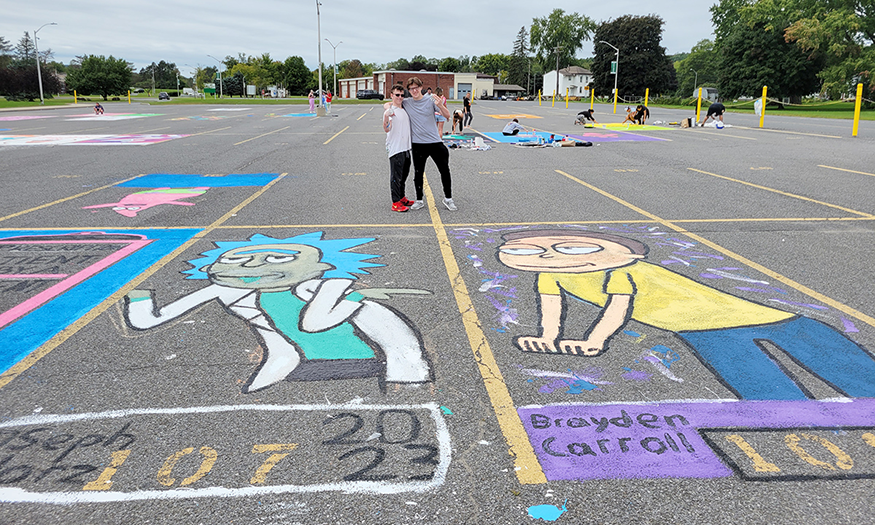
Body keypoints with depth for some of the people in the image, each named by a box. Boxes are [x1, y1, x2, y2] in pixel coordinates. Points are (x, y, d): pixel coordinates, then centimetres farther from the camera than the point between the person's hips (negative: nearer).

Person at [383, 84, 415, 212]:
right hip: (395, 148, -8)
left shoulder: (405, 109, 15)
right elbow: (387, 130, -23)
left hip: (406, 148, 8)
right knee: (396, 176, -6)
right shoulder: (390, 111, -10)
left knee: (404, 174, 17)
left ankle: (401, 198, 29)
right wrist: (386, 118, -42)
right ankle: (396, 203, -3)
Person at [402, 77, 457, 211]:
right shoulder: (406, 103, 4)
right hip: (418, 144, 1)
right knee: (418, 173, 6)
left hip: (435, 142, -1)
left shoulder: (430, 100, 0)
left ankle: (448, 199, 16)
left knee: (445, 171, 3)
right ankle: (419, 200, 20)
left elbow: (447, 115, -5)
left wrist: (439, 105, -24)